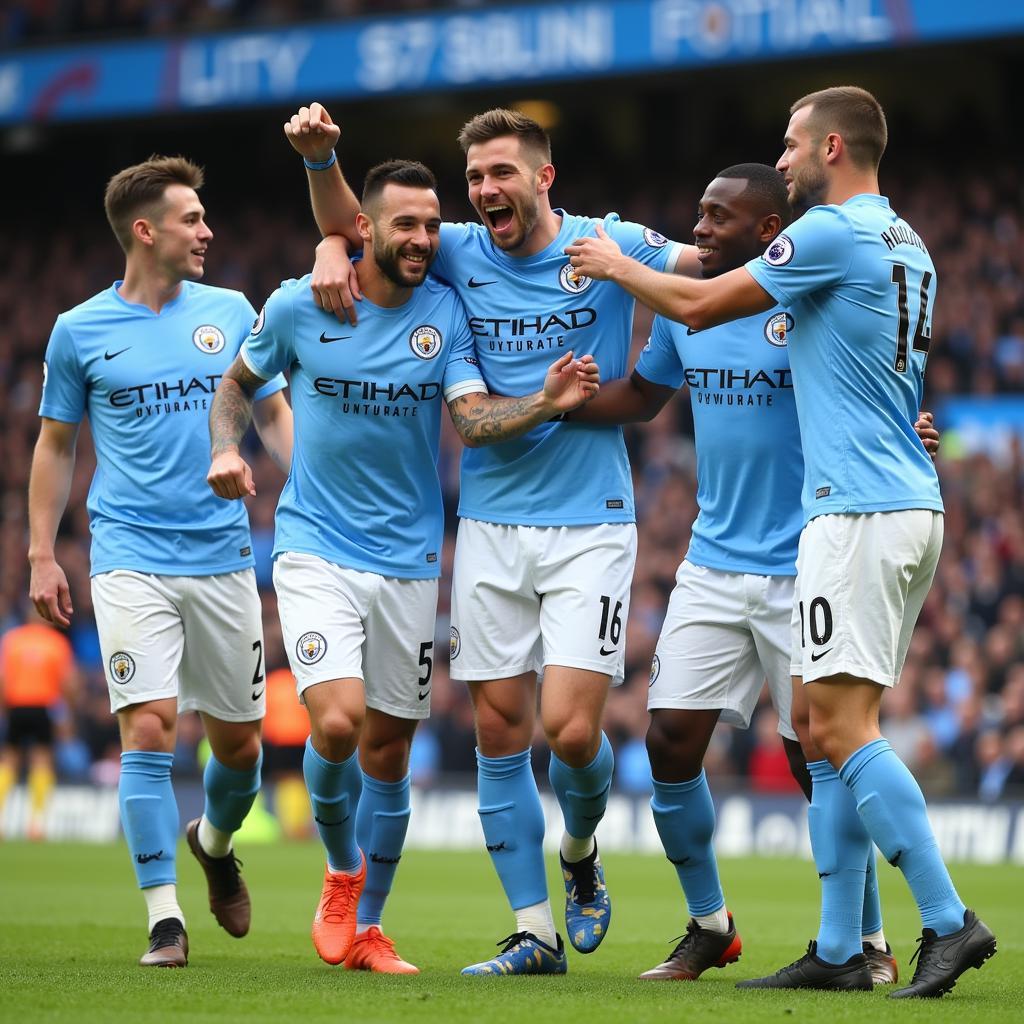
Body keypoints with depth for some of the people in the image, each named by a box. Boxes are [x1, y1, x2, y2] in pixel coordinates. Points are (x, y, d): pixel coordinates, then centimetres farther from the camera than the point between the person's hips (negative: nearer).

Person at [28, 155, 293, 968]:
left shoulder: (231, 312, 6)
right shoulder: (79, 331, 1)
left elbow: (273, 415, 13)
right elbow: (56, 445, 10)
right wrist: (42, 555, 5)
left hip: (223, 558, 3)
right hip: (130, 559, -3)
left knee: (240, 739, 8)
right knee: (150, 728, -14)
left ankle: (215, 842, 40)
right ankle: (164, 916, -8)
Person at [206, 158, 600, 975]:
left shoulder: (446, 312, -1)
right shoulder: (298, 307, -3)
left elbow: (474, 419, -13)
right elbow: (238, 382, 13)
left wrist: (546, 403, -31)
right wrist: (227, 449, -5)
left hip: (408, 561, 2)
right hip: (316, 548, -2)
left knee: (388, 749, 7)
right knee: (338, 722, -20)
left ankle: (367, 926, 23)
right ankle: (341, 873, 9)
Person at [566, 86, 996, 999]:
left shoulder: (834, 231, -10)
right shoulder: (905, 243, 18)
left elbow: (700, 306, -4)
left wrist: (617, 266, 14)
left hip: (861, 509, -9)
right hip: (910, 504, 9)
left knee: (841, 726, -11)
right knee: (833, 730, 9)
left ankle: (949, 920, -15)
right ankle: (840, 949, 8)